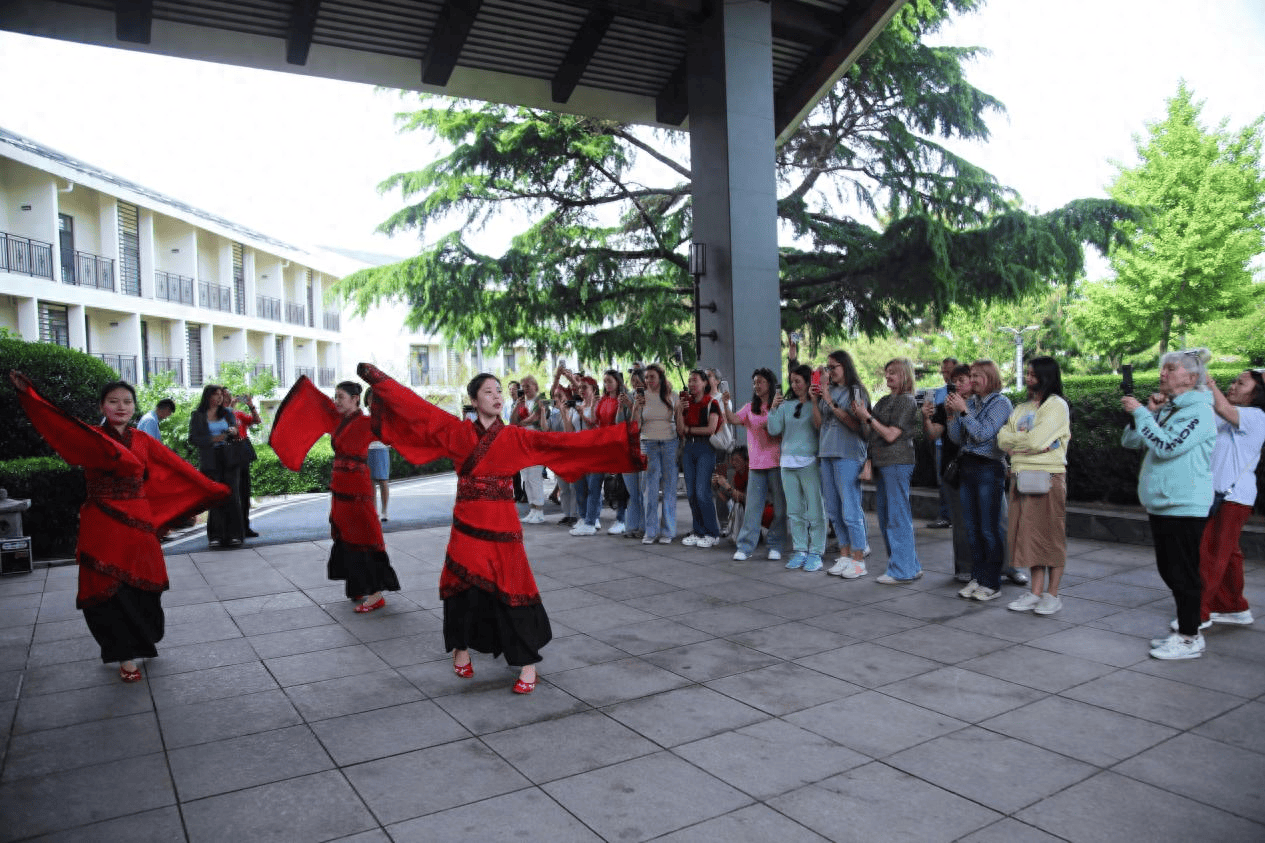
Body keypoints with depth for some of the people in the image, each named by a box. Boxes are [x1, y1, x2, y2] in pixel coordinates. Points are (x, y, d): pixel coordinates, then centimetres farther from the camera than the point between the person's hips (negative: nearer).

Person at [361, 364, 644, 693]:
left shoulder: (516, 437, 0)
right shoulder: (457, 432, 2)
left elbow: (565, 442, -6)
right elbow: (417, 407, 1)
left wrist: (623, 434, -12)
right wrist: (377, 378, -1)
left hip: (502, 525, -1)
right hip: (467, 523, 1)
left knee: (510, 588, -1)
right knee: (464, 584, 6)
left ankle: (528, 664, 8)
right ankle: (461, 648, 30)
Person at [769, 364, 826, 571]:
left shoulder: (817, 405, -1)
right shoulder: (786, 405, 13)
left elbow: (821, 426, -18)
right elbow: (774, 430, 9)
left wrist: (814, 401, -20)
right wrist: (774, 408, -1)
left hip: (810, 462, -5)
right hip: (788, 462, 6)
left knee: (815, 511, -2)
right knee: (794, 511, 10)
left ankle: (815, 553, 5)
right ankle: (800, 551, 18)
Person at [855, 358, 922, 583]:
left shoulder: (907, 401, -8)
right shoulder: (884, 400, 17)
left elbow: (891, 435, -14)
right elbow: (873, 431, 17)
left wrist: (868, 417, -11)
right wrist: (861, 414, 2)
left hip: (898, 463, -9)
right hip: (882, 463, 9)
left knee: (898, 516, -5)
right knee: (885, 516, 12)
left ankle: (902, 570, 2)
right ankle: (911, 565, 22)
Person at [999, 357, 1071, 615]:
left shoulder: (1056, 405, -5)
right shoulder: (1022, 408, 18)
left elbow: (1036, 440, -17)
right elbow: (1002, 439, 8)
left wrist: (1014, 440, 0)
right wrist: (1024, 440, -8)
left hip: (1048, 475, -7)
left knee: (1051, 534, 0)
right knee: (1030, 533, 7)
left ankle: (1052, 594, 8)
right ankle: (1036, 592, 12)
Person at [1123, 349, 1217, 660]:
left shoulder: (1200, 411, -12)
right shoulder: (1166, 409, 12)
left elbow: (1168, 446, -23)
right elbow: (1129, 441, 10)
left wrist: (1141, 412, -17)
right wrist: (1148, 412, -2)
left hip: (1184, 506, -9)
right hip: (1160, 503, 9)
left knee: (1183, 573, -2)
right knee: (1168, 571, 15)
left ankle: (1190, 638, 8)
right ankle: (1185, 630, 26)